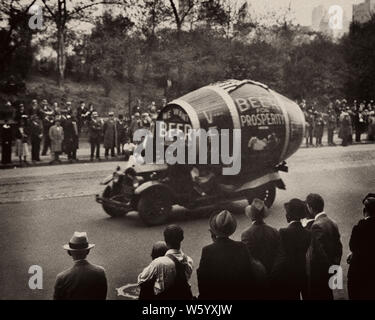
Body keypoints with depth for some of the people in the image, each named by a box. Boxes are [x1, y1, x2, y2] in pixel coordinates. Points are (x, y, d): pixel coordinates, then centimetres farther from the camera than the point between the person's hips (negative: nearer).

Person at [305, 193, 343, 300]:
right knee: (327, 296, 18)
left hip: (318, 275, -8)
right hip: (329, 273, 8)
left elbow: (319, 252, -23)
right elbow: (339, 248, 13)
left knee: (317, 296, 1)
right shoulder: (333, 223, 7)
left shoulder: (317, 226, -20)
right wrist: (334, 267, 19)